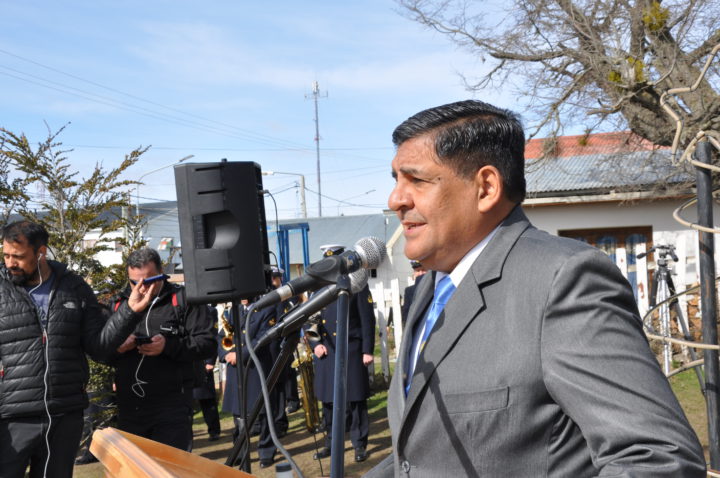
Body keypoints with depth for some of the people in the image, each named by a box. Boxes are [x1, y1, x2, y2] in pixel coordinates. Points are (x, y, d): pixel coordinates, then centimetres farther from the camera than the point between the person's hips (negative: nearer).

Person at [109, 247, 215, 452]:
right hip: (129, 408, 5)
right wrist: (116, 348, -5)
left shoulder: (182, 299, 2)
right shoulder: (120, 303, 16)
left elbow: (207, 342, -6)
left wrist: (169, 346, -19)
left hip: (172, 406, -5)